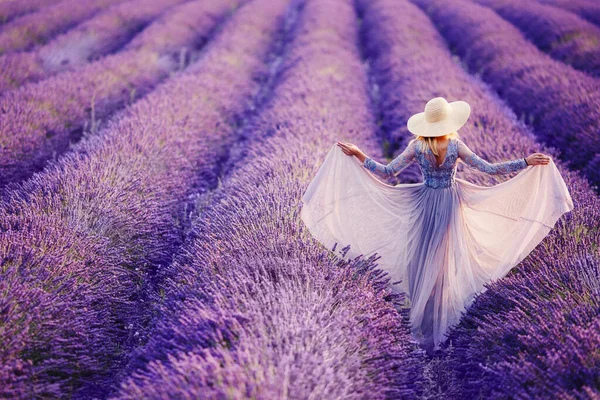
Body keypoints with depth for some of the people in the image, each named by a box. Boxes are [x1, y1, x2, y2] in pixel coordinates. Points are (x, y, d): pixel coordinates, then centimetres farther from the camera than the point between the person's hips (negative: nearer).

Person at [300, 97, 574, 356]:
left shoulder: (416, 147, -12)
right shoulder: (455, 146, -16)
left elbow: (386, 172, -12)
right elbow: (490, 169, -16)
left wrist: (358, 156, -5)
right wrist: (526, 162, -12)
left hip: (425, 204, 1)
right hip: (451, 204, -1)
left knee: (423, 256, 13)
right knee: (444, 258, 14)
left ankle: (425, 323, 22)